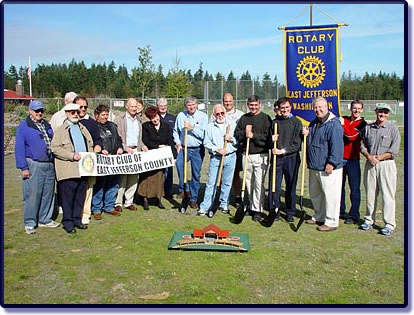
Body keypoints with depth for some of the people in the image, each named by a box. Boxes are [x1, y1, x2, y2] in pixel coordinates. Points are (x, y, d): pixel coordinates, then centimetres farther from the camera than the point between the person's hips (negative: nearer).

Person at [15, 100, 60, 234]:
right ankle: (29, 223, 9)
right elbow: (19, 148, -6)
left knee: (48, 194, 11)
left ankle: (45, 219, 23)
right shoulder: (23, 126, -2)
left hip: (49, 165, 6)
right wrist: (23, 167, -11)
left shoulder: (47, 125, 15)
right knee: (32, 195, -3)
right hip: (33, 165, -6)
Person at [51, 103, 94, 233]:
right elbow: (55, 148, -10)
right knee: (68, 197, 0)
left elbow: (90, 144, 22)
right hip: (68, 170, -5)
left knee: (80, 196, 11)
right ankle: (68, 223, 10)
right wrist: (72, 155, -17)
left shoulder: (82, 128, 18)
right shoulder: (60, 130, -1)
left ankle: (77, 219, 23)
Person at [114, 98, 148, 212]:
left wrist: (142, 146, 7)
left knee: (134, 178, 5)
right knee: (122, 178, -6)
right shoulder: (119, 119, 0)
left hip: (135, 151, 5)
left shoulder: (138, 120, 18)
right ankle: (118, 203, 3)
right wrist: (125, 148, -16)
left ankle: (129, 202, 15)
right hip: (123, 152, -5)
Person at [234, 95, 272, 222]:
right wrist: (244, 132, -9)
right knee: (248, 183, 11)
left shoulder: (265, 118, -2)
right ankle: (251, 207, 25)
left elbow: (268, 137, -10)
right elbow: (236, 135, 9)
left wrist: (253, 135, -15)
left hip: (261, 156, -4)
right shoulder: (243, 118, 13)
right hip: (246, 155, 5)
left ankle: (258, 210, 2)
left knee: (259, 184, -5)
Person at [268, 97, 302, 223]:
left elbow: (297, 144, -6)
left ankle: (290, 212, 21)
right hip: (276, 158, 2)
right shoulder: (274, 122, 9)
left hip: (291, 158, -2)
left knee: (291, 186, 8)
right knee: (274, 186, 1)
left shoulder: (296, 122, 0)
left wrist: (283, 150, -15)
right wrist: (271, 140, -7)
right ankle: (274, 211, 14)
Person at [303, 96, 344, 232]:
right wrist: (306, 134, 5)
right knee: (314, 194, 19)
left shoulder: (333, 124, -15)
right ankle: (319, 217, 34)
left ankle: (331, 222, 11)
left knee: (330, 195, 0)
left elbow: (337, 146, -20)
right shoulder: (313, 123, 15)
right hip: (314, 167, 9)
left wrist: (331, 163, -22)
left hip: (328, 168, -9)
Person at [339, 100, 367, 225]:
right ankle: (340, 212, 26)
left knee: (354, 189, -2)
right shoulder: (342, 119, 10)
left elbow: (352, 136, -17)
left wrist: (343, 125, -16)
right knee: (339, 186, 12)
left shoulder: (362, 124, -2)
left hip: (352, 160, -4)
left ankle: (354, 216, 6)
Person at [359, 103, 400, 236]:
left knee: (388, 195, -3)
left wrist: (379, 158, -12)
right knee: (370, 193, 9)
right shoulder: (368, 127, 11)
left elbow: (394, 150, -6)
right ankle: (369, 220, 21)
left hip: (386, 164, -3)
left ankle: (389, 224, 4)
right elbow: (363, 145, 9)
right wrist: (369, 157, -7)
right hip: (370, 164, 3)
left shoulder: (393, 128, 1)